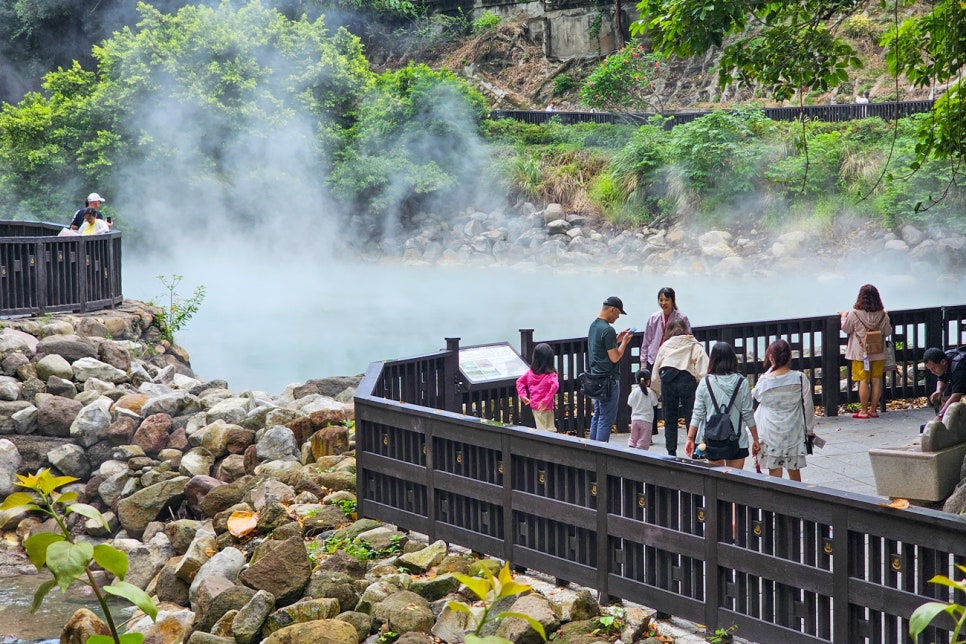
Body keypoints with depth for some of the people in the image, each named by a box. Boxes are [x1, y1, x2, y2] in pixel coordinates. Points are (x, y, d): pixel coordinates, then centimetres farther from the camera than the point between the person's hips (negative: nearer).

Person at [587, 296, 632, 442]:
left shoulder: (594, 325, 12)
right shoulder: (608, 330, -18)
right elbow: (614, 358, -17)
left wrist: (617, 339, 16)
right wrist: (624, 342, -4)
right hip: (608, 378, -10)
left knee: (597, 415, 15)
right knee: (606, 419, -5)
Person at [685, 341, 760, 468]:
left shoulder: (705, 383, -4)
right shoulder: (742, 383, -5)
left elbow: (697, 414, -2)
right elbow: (748, 414, -2)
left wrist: (690, 438, 4)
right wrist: (755, 439, 7)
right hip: (737, 441, -1)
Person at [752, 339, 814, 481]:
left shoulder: (764, 380, -11)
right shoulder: (800, 378, -9)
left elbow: (755, 396, 11)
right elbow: (808, 405, -2)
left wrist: (771, 369, 7)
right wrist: (808, 429, 12)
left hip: (770, 433, -1)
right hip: (793, 432, 2)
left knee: (774, 470, 4)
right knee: (794, 469, 15)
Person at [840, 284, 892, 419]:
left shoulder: (854, 314, -14)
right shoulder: (883, 315, -6)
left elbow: (846, 328, 1)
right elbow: (888, 332, 4)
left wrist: (844, 316, 19)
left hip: (861, 353, -3)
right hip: (879, 352, 3)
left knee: (863, 381, 1)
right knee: (876, 380, 8)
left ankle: (864, 411, 5)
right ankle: (873, 410, 14)